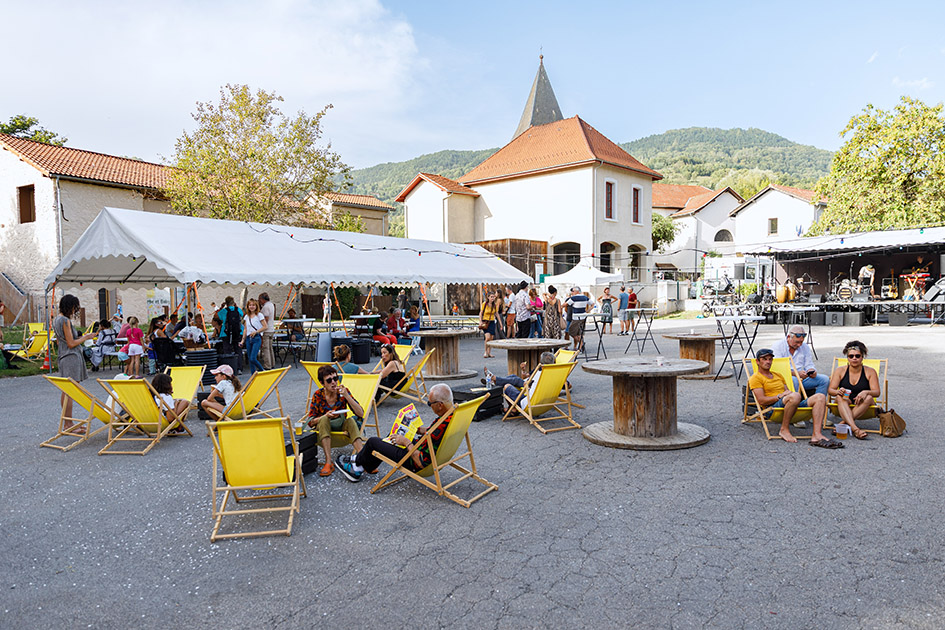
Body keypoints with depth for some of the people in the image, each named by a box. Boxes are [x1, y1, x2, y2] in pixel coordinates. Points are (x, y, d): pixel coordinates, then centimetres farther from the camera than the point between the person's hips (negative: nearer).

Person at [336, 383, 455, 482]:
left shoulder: (443, 424, -38)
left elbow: (422, 462, -31)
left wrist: (407, 443, -19)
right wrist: (419, 429, 7)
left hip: (414, 462, -9)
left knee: (373, 441, 7)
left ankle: (356, 465, 36)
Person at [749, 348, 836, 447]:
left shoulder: (778, 375, 31)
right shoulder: (755, 378, 5)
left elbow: (788, 392, 23)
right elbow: (761, 400, -7)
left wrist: (788, 393, -1)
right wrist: (780, 396, -17)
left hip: (793, 406, 8)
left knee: (820, 397, -13)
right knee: (795, 396, -38)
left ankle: (816, 435, -27)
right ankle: (784, 430, -21)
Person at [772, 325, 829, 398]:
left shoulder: (805, 347, 15)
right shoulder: (778, 347, -5)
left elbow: (809, 365, 16)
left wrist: (812, 370, -10)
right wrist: (796, 373, -26)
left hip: (803, 377, 6)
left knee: (825, 379, -13)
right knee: (794, 380, -38)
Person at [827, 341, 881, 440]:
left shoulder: (870, 372, 2)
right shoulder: (840, 371, 3)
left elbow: (877, 392, -6)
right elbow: (830, 390, -4)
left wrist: (866, 392, -29)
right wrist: (838, 392, -28)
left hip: (861, 406, 0)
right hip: (844, 406, 0)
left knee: (868, 398, -31)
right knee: (840, 397, -32)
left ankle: (843, 422, -35)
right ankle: (855, 429, -51)